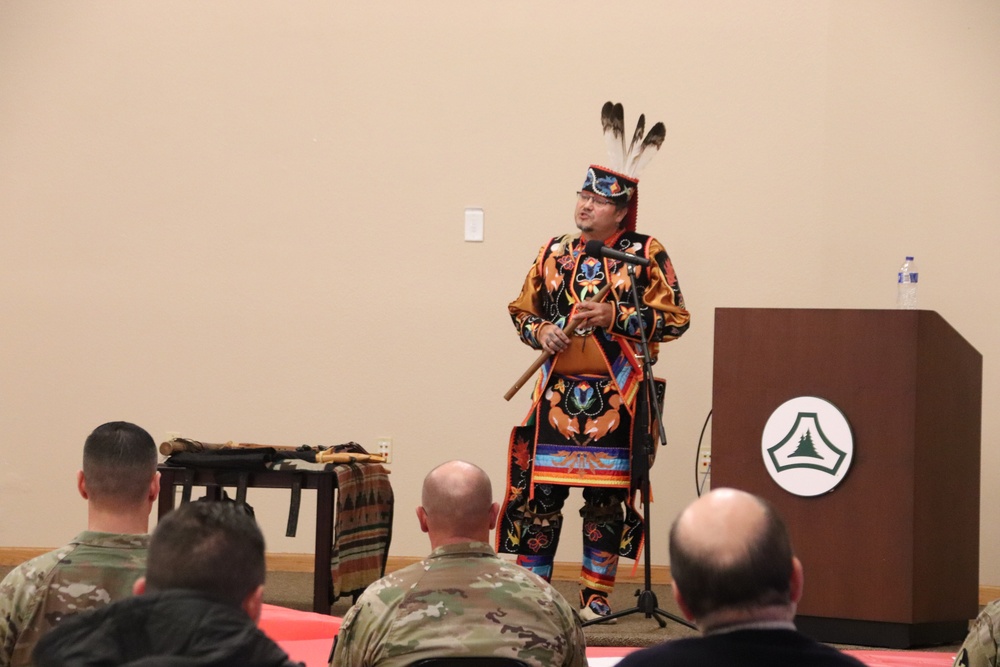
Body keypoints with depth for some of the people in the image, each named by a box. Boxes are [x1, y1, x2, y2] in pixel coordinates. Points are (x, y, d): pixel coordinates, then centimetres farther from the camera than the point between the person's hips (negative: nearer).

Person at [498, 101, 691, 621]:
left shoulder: (646, 255, -2)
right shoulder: (554, 253, 10)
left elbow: (675, 318, -6)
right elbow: (521, 309, 17)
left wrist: (615, 316, -17)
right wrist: (540, 332, -5)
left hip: (615, 398, -3)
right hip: (557, 395, 3)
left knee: (606, 495, 3)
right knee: (539, 491, 1)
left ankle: (597, 594, 13)